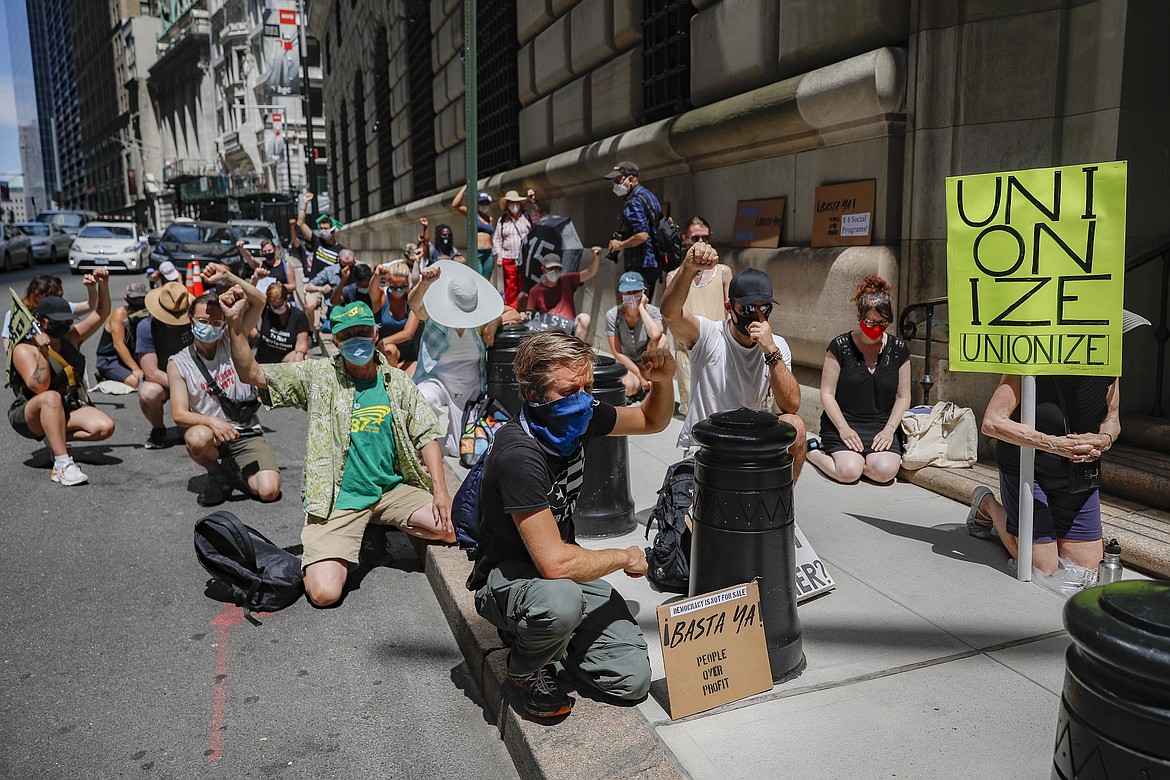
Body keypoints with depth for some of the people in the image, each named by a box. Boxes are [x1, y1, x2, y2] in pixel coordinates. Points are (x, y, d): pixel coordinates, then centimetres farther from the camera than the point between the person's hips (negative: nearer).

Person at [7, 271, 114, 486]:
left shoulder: (71, 338, 6)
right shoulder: (24, 349, -12)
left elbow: (100, 314, 6)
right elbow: (39, 387, -25)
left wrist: (103, 285, -11)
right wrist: (43, 351, -26)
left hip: (68, 412, 5)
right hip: (30, 417, -5)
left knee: (105, 427, -23)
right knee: (52, 397, -41)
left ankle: (57, 438, 1)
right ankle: (62, 464, -44)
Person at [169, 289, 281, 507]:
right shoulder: (178, 363, -1)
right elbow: (179, 415, -10)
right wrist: (211, 421, -29)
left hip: (246, 434, 1)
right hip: (210, 434, -1)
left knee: (269, 491, -20)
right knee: (198, 438, -40)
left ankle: (233, 470, 15)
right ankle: (215, 473, -3)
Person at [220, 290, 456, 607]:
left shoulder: (397, 381, 6)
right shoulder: (318, 376, 0)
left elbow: (425, 436, 5)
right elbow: (251, 374, -5)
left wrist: (441, 491, -7)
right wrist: (236, 323, -20)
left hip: (392, 490, 3)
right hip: (337, 500, -3)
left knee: (456, 528, -16)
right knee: (324, 592, -21)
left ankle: (380, 532, 11)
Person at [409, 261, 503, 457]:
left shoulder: (478, 318, -8)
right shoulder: (434, 316, -17)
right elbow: (415, 304, -36)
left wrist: (495, 323, -26)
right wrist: (424, 283, -57)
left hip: (471, 388, 3)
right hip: (437, 380, -3)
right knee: (426, 399, -39)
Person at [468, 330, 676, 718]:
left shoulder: (580, 416, -7)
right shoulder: (519, 454, -31)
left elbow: (652, 421, 12)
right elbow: (555, 563, -34)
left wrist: (662, 381, -10)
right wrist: (626, 557, -17)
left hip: (564, 567, 7)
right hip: (508, 577, -6)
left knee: (633, 679, -6)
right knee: (561, 599, -41)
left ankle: (541, 632, 18)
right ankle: (526, 669, -6)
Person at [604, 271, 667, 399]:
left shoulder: (653, 312, -15)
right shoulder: (612, 316, -13)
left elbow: (654, 334, -40)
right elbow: (617, 353, -12)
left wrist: (642, 307, -28)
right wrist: (640, 376, -16)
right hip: (627, 365, -1)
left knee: (661, 338, -30)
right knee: (629, 387, -36)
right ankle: (640, 387, 2)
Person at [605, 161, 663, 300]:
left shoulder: (635, 201, -13)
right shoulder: (648, 195, 19)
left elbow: (642, 235, -24)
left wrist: (620, 245, -10)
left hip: (641, 266, -10)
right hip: (653, 264, 10)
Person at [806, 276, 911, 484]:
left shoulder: (898, 349, 5)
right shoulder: (840, 346, -4)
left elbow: (903, 396, 9)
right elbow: (827, 393, -4)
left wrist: (889, 429, -5)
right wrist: (843, 428, -14)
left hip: (881, 426, 3)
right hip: (843, 423, -2)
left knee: (885, 471, -25)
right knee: (849, 472, -25)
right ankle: (814, 451, 6)